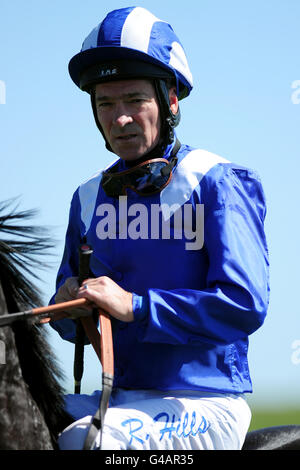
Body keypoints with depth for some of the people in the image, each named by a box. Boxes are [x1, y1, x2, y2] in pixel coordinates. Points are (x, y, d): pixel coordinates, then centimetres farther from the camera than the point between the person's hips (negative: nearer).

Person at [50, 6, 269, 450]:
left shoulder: (219, 182, -6)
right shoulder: (89, 197, 13)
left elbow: (244, 306, -17)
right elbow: (70, 323, 19)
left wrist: (134, 306, -21)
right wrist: (69, 305, -5)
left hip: (203, 403, -6)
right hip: (120, 397, 6)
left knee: (83, 439, -31)